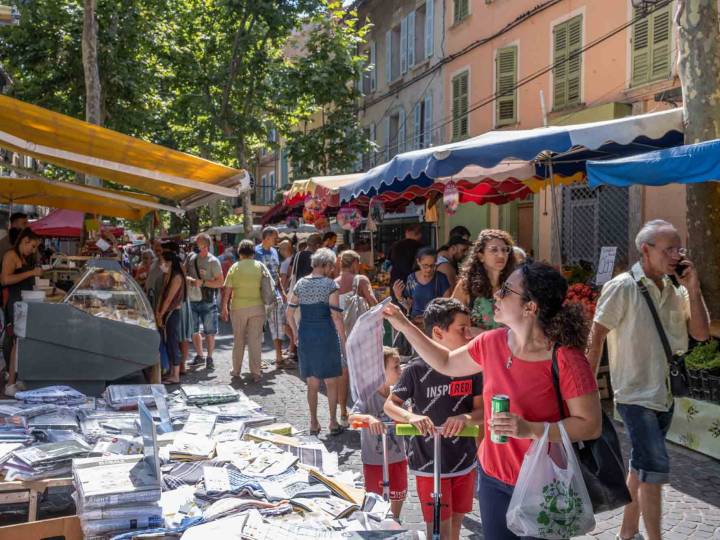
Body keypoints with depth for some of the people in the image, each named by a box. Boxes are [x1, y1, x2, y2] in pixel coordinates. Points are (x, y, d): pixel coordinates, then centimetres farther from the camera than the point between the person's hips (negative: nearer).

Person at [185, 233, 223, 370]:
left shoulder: (213, 261, -9)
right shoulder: (191, 257, 6)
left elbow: (220, 282, -11)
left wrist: (202, 282, -18)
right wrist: (187, 278, -8)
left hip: (207, 301, -5)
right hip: (191, 300, 5)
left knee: (209, 332, 1)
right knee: (193, 331, 15)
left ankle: (209, 358, 14)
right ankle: (199, 356, 31)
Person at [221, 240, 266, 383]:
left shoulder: (235, 267, -2)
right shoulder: (260, 266, -1)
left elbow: (227, 290, -2)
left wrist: (224, 308, 7)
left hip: (238, 308, 0)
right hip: (257, 307, 0)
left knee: (238, 340, 13)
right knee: (255, 341, 3)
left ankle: (236, 370, 22)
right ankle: (256, 373, 2)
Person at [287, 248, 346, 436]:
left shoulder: (300, 284, 5)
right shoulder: (330, 284, -9)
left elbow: (290, 313, 7)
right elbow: (336, 316, -11)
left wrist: (296, 334, 17)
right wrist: (343, 339, -4)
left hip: (305, 335, 4)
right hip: (326, 334, -4)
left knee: (312, 383, 13)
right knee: (331, 382, 9)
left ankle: (313, 423, 18)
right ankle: (333, 422, 13)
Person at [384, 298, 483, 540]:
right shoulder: (417, 369, -14)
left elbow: (482, 411, -4)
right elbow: (390, 404, -8)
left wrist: (466, 418, -27)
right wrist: (412, 417, -29)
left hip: (464, 460, 4)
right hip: (429, 462, -4)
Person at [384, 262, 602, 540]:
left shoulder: (566, 360, -22)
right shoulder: (491, 343, -4)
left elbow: (591, 426, -19)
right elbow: (446, 363, 12)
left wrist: (530, 429, -30)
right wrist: (404, 325, 6)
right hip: (493, 477, 6)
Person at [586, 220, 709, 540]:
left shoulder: (675, 290, 2)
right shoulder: (622, 288, -15)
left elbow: (701, 333, 1)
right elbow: (596, 338, -11)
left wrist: (693, 288, -9)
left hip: (664, 393, 6)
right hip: (635, 394, -6)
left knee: (641, 467, 16)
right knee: (656, 469, -10)